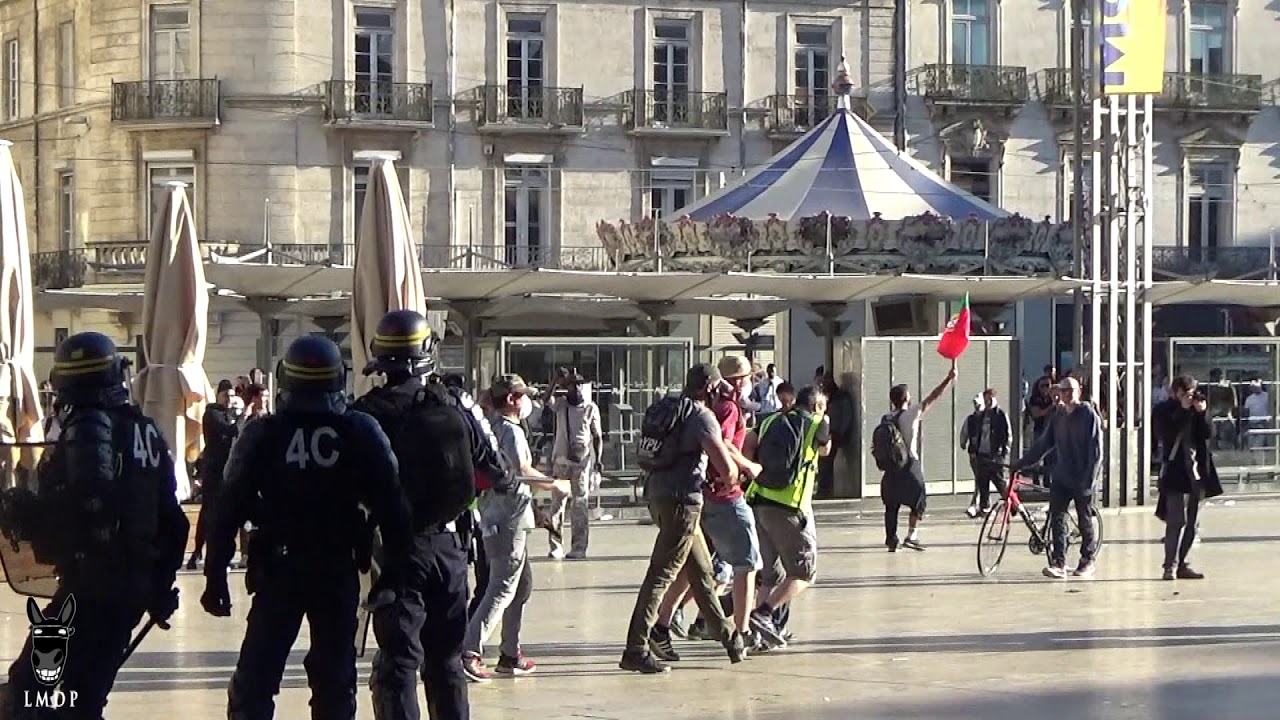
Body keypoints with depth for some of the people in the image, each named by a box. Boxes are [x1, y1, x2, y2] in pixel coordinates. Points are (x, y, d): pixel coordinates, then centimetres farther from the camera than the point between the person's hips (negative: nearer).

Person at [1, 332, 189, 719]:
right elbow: (172, 520, 15)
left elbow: (80, 507, -25)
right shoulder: (147, 431, 13)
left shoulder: (88, 428, -10)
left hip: (92, 587, -8)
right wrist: (160, 588, 22)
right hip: (135, 586, 8)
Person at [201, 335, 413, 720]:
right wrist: (391, 573, 2)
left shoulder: (261, 435, -5)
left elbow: (228, 510, -5)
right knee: (335, 682, 9)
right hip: (339, 572, 1)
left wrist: (215, 577, 0)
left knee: (253, 682, 5)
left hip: (277, 572, -1)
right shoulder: (362, 434, -3)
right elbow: (392, 509, -5)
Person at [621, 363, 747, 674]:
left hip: (660, 494, 9)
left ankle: (727, 635, 27)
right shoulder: (702, 416, -12)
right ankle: (635, 651, -11)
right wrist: (730, 479, 4)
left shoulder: (670, 408, 15)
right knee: (661, 574, -9)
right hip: (681, 500, -9)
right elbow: (726, 467, -20)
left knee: (702, 572, 17)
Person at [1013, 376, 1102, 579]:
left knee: (1084, 520, 6)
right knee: (1057, 518, -6)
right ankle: (1058, 563, -8)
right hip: (1061, 478, 5)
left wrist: (1088, 480, -16)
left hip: (1082, 479, -5)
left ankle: (1087, 561, 19)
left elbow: (1095, 450, -10)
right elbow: (1043, 443, 16)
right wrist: (1022, 462, 11)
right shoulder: (1058, 417, 10)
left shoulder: (1089, 414, -6)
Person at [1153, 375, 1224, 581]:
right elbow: (1166, 433, -16)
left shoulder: (1196, 409, 12)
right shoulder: (1163, 410, 0)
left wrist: (1201, 413, -10)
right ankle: (1171, 565, -11)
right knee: (1177, 520, -13)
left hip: (1197, 471, 5)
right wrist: (1183, 410, -14)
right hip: (1176, 470, -5)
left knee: (1193, 523, 7)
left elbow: (1208, 433, 2)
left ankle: (1181, 564, 14)